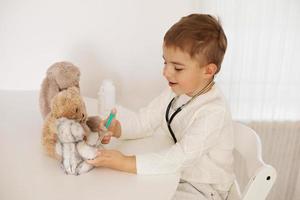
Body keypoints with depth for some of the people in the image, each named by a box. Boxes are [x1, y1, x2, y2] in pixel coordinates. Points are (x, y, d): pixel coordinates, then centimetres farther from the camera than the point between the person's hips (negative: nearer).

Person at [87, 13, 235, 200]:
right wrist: (116, 128, -21)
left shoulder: (214, 111, -28)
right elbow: (143, 120, 0)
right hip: (174, 175, 6)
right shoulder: (175, 93, -4)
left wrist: (125, 163, -36)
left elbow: (182, 156, -33)